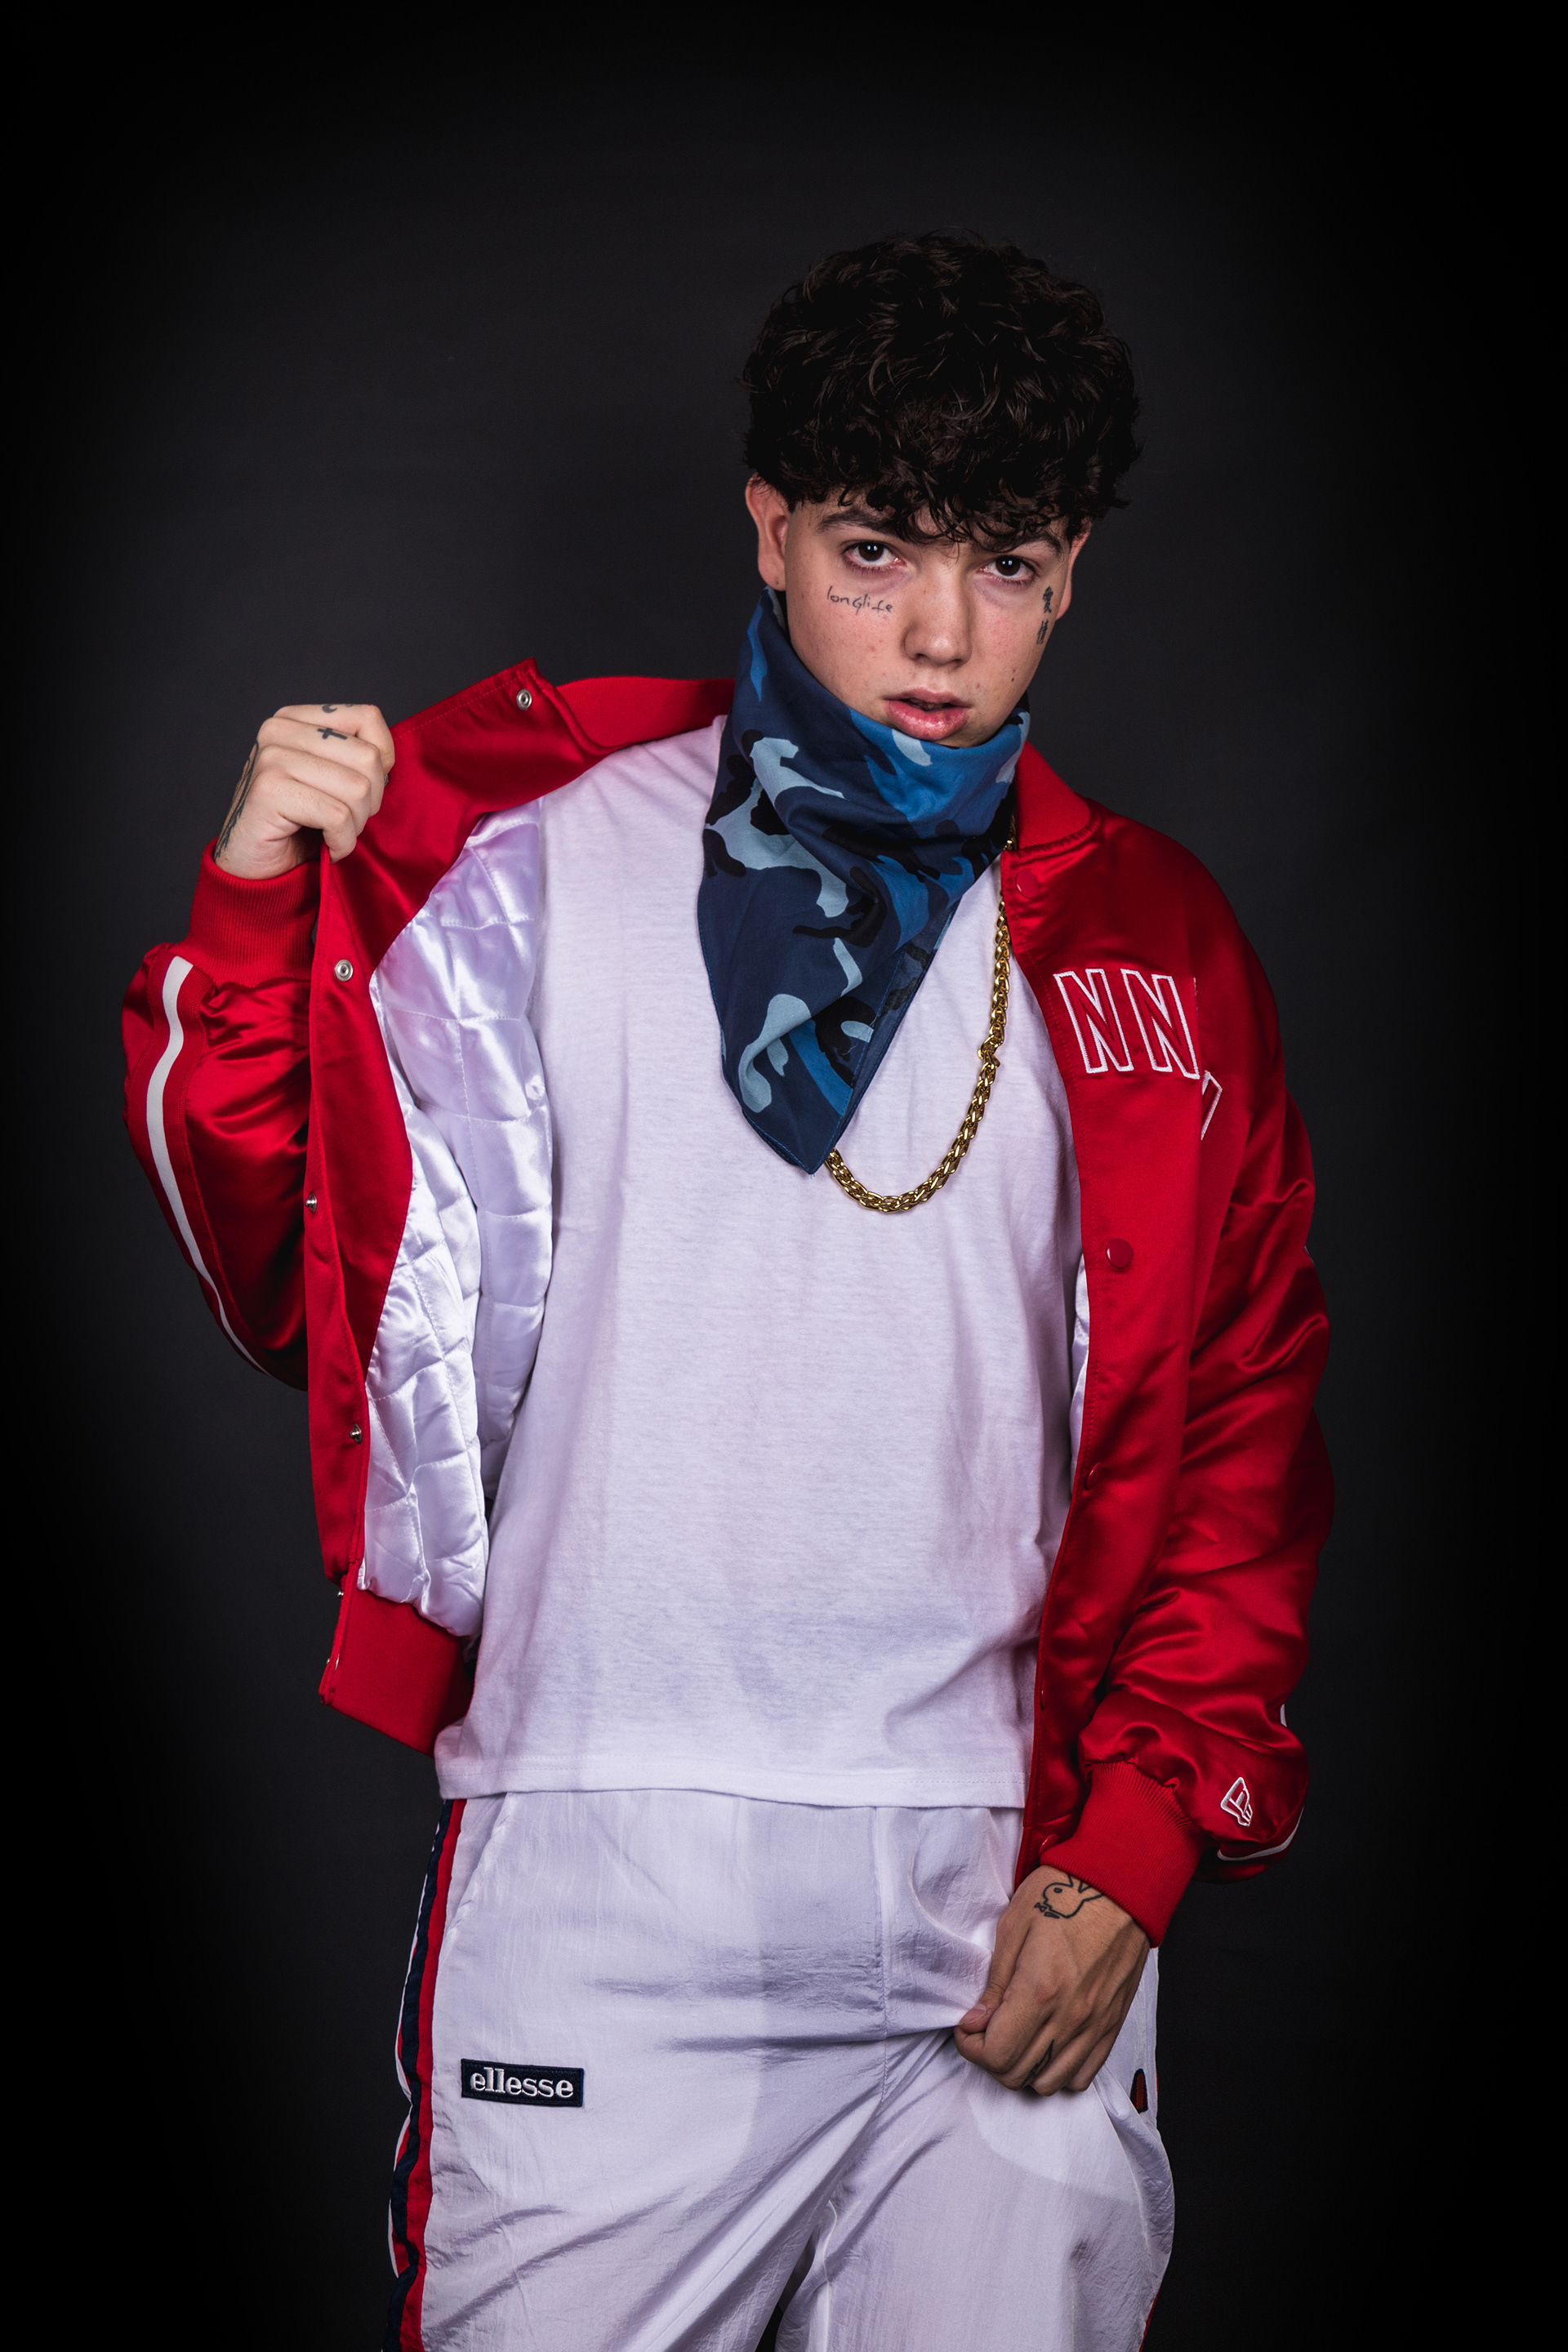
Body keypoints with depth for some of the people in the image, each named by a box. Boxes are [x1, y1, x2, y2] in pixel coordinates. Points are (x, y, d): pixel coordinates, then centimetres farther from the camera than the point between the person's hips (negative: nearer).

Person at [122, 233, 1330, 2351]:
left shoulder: (1149, 946, 8)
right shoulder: (538, 862, 3)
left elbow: (1236, 1432, 9)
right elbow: (295, 1279, 0)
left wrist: (1137, 1846, 0)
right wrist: (257, 908, -13)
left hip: (1015, 1911, 2)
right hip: (600, 1881, -1)